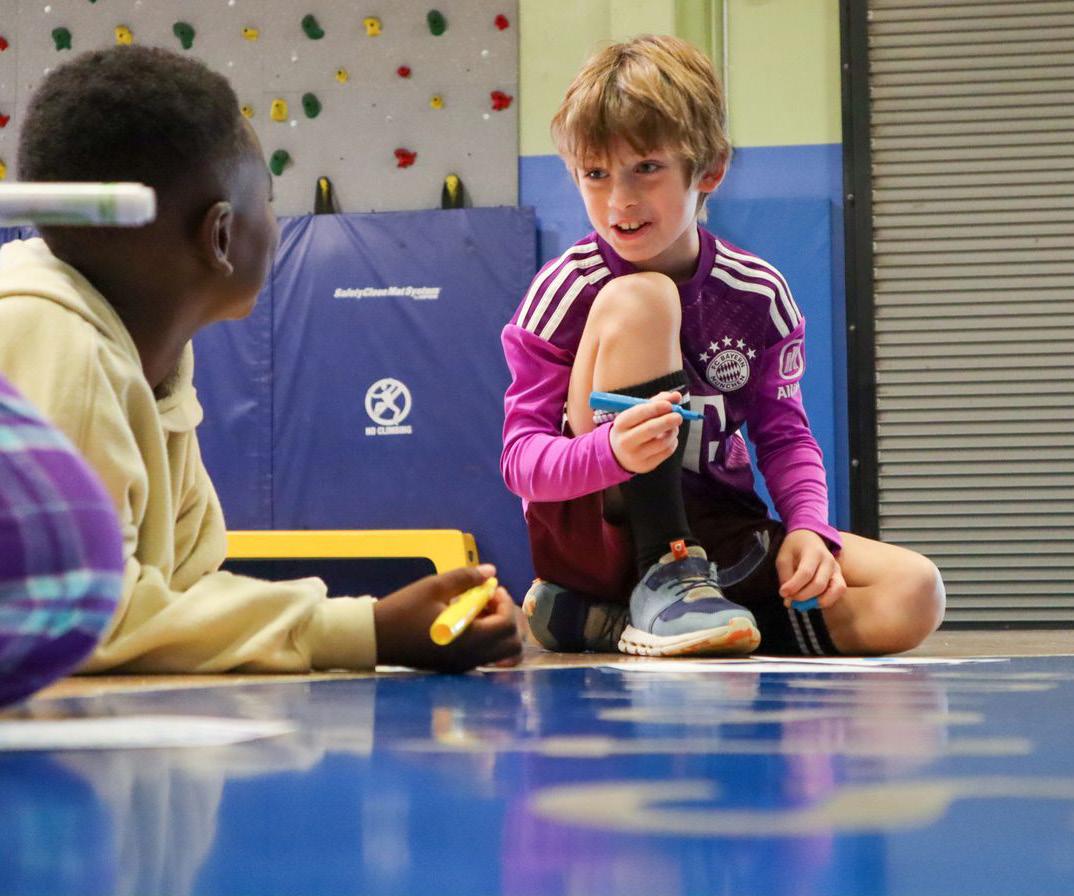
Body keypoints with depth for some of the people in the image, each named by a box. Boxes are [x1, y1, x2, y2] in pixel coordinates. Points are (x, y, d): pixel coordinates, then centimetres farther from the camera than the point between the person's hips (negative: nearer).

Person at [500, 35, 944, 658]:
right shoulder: (564, 291, -10)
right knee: (638, 298, -23)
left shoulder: (757, 293, 0)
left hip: (713, 528, 5)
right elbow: (521, 458, -13)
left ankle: (602, 619, -9)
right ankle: (662, 581, -22)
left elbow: (785, 433, 7)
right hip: (593, 531, -5)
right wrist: (612, 451, -35)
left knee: (914, 595, -19)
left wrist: (808, 528, -14)